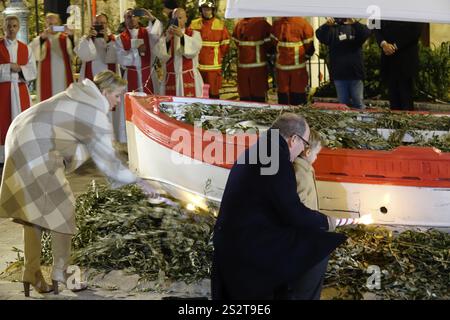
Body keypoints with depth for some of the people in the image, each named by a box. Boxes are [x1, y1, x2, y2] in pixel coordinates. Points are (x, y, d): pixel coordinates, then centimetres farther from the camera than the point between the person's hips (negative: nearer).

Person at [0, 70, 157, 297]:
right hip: (35, 152, -10)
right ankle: (61, 275, 5)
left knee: (34, 209, 12)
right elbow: (107, 161, -5)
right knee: (61, 209, -1)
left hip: (21, 140, 10)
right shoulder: (97, 116, -11)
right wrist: (136, 181, 5)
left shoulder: (79, 96, 17)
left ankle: (32, 276, 15)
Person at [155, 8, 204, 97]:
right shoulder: (166, 35, 11)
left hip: (190, 78, -2)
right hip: (171, 79, 2)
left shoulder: (194, 34, 7)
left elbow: (194, 49, -16)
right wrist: (167, 38, -20)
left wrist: (182, 35, -28)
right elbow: (160, 54, -6)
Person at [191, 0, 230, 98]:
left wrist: (219, 56, 5)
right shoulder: (194, 24, 5)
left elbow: (225, 43, 5)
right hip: (197, 65, 2)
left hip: (213, 66, -2)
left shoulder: (220, 24, 1)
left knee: (213, 92, 1)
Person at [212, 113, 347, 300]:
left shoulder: (253, 152, 11)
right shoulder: (278, 158, -18)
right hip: (249, 244, -10)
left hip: (230, 238, 10)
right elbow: (293, 213, -17)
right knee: (317, 248, -4)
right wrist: (325, 221, 0)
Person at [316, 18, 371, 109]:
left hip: (355, 73, -1)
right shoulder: (332, 29, 8)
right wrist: (326, 25, -31)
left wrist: (354, 23, -30)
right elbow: (320, 36, -10)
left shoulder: (355, 27, 7)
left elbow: (366, 33, -13)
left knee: (359, 104, 2)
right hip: (339, 74, 1)